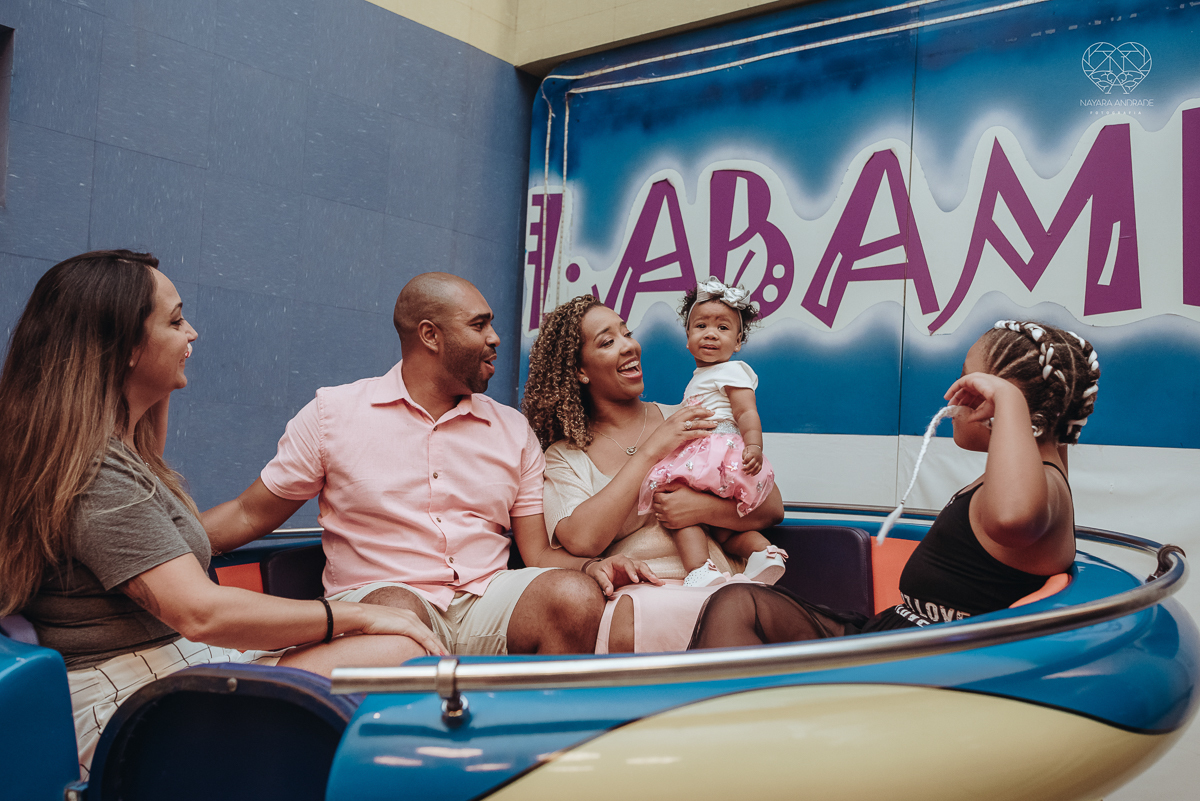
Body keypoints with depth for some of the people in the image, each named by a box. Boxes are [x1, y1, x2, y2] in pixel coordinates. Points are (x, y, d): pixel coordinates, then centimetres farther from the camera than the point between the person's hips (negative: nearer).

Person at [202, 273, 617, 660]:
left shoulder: (514, 430, 15)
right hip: (374, 595, -3)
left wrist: (592, 567, -9)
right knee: (398, 613, -38)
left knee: (576, 596, -27)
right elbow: (249, 515, 11)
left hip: (486, 604, 3)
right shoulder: (333, 413, 6)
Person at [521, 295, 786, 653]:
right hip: (631, 594, -1)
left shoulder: (690, 419, 17)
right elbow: (582, 541, -11)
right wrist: (651, 451, -7)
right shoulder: (563, 457, 10)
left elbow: (772, 507, 12)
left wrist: (703, 508, -9)